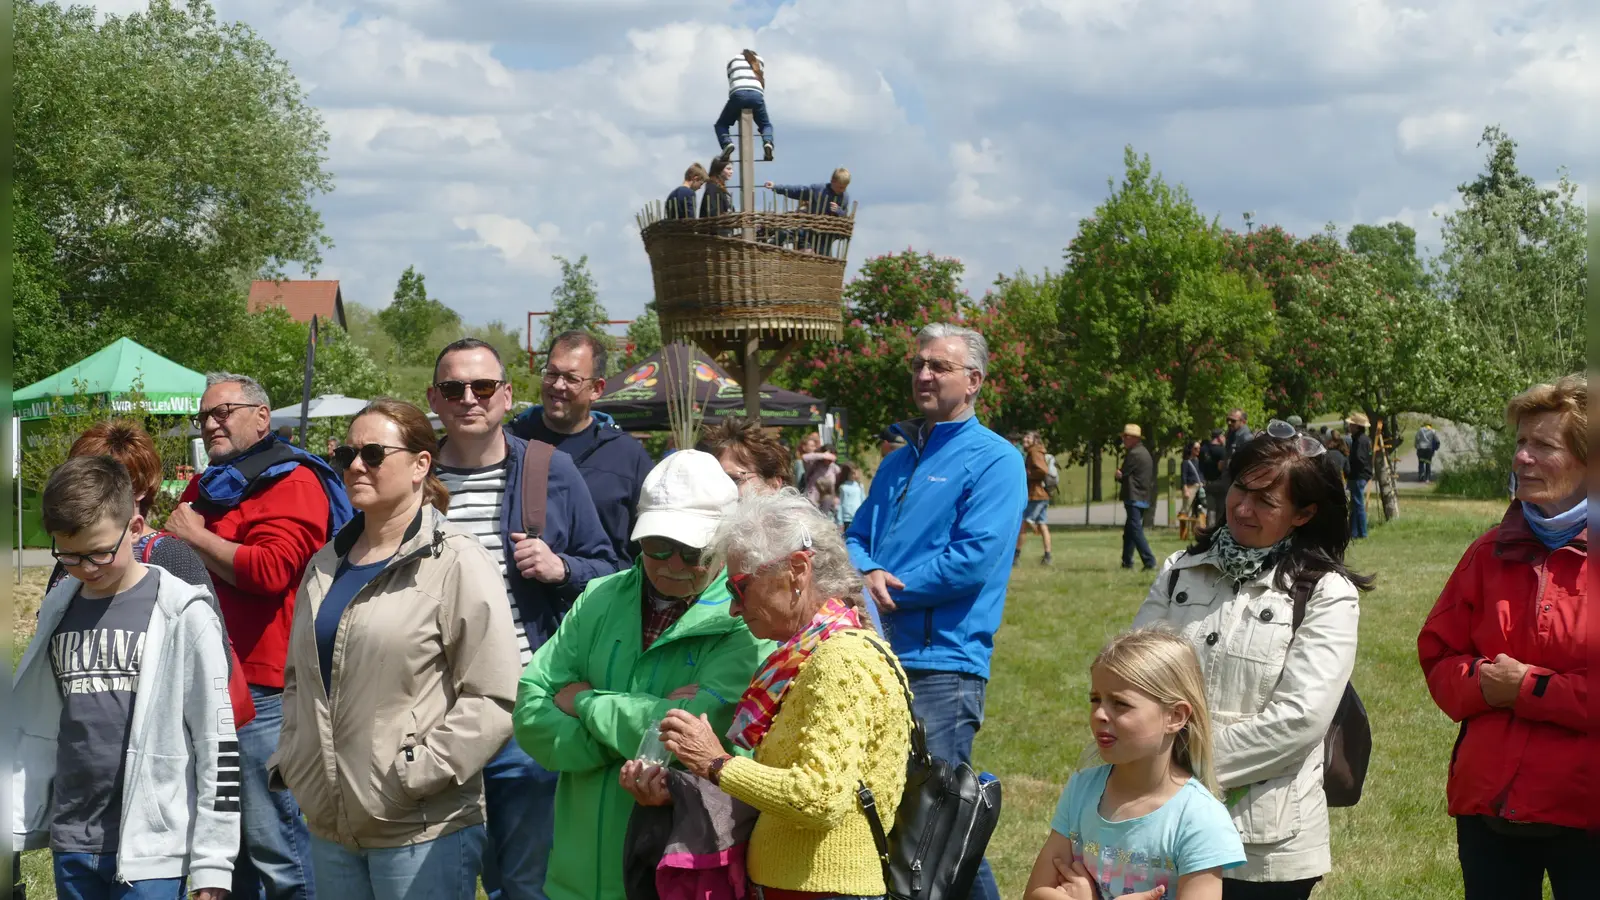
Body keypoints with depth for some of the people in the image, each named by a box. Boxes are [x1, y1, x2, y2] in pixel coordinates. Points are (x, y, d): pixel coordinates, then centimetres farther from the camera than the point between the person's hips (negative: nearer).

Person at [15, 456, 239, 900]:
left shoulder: (181, 614, -7)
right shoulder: (57, 611, 9)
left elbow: (217, 744, -6)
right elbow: (35, 733, 15)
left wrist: (212, 862, -7)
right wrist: (12, 826, 7)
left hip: (151, 847, -5)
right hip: (72, 845, 5)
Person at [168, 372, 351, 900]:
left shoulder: (292, 481, -6)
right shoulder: (204, 488, 20)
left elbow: (270, 569, -21)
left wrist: (195, 537, -9)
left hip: (263, 691, -9)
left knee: (276, 848, -8)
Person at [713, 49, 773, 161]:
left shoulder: (733, 60, 29)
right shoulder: (759, 60, 33)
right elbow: (762, 81, 22)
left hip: (739, 94, -1)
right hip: (757, 95, 1)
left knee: (721, 124, 15)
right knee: (766, 124, 20)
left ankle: (727, 143, -16)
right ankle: (767, 142, -14)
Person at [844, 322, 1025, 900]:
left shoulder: (994, 461, -6)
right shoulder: (899, 462, 18)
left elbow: (975, 559, -17)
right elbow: (857, 537, 16)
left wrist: (888, 587, -10)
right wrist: (867, 575, -9)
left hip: (941, 664, -8)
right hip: (878, 656, 8)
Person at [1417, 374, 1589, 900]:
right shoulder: (1492, 552, 9)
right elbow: (1438, 656, 12)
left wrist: (1530, 689, -14)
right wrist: (1484, 683, -8)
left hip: (1582, 813, -5)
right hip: (1486, 802, 5)